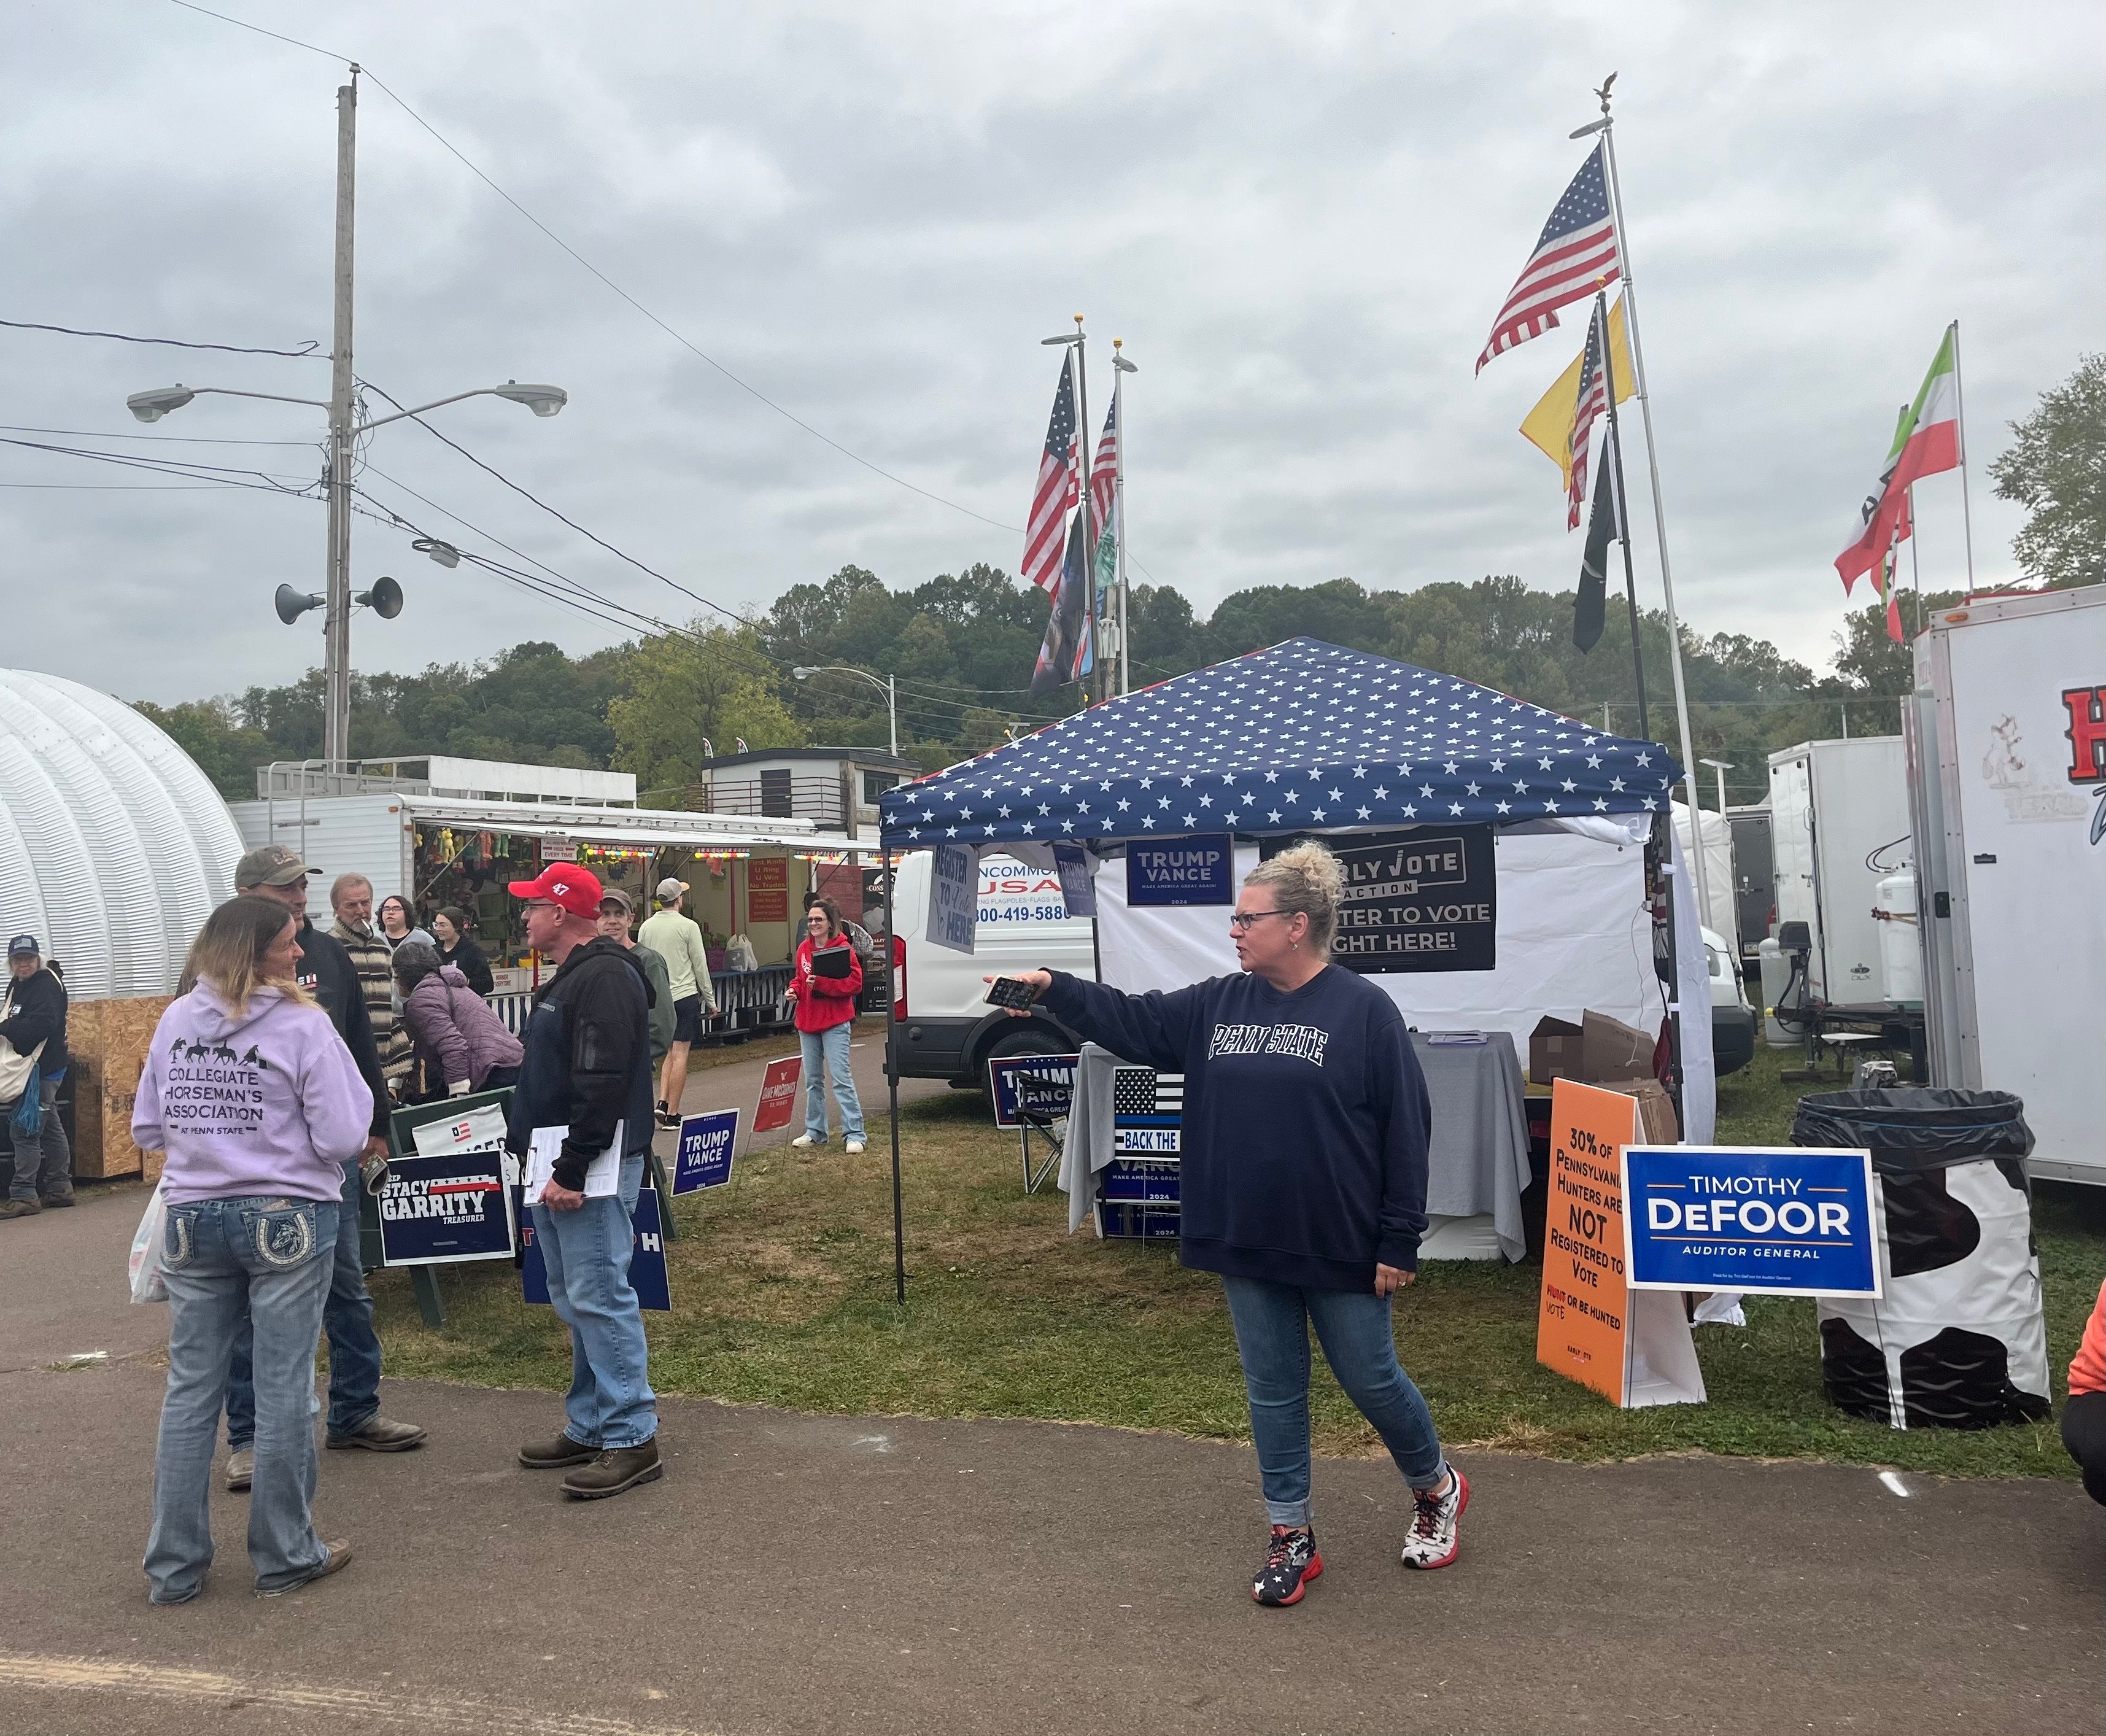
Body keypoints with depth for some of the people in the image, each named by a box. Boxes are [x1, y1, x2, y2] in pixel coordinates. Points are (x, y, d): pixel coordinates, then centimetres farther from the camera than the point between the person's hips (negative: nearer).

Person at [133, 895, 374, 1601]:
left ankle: (173, 1566, 20)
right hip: (288, 1219, -5)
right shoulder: (303, 1023, -13)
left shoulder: (176, 1021, 2)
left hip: (192, 1219, 5)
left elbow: (146, 1128, 8)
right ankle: (284, 1556, 17)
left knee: (190, 1388, 12)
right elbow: (344, 1138, -15)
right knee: (284, 1388, 5)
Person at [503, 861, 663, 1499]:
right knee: (575, 1299, 15)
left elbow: (602, 1083, -23)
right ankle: (590, 1427, 24)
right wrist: (529, 1147, 18)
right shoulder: (569, 978, 20)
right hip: (555, 1163, 11)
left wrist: (572, 1170, -24)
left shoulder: (605, 978, -15)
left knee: (599, 1296, -10)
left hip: (592, 1163, -11)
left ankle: (630, 1439, -4)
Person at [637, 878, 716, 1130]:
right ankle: (672, 1114, -1)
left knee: (669, 1052, 18)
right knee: (680, 1055, -2)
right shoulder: (688, 926, -8)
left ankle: (663, 1101, 5)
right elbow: (700, 965, -5)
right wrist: (710, 1000, 3)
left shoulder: (646, 926, 6)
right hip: (684, 995, -5)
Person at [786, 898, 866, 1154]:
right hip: (808, 1022, 7)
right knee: (813, 1080, 15)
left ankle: (854, 1134, -9)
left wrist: (821, 983, -23)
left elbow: (855, 983, -16)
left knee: (841, 1077, -11)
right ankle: (815, 1131, 25)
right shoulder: (804, 948, 9)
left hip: (835, 1022, -7)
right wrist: (794, 989, 2)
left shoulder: (843, 948, -10)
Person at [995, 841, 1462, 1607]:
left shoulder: (1364, 1012, -12)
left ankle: (1437, 1488, 38)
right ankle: (1292, 1538, 28)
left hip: (1341, 1251, -5)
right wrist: (1051, 988, -11)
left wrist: (1399, 1244, -13)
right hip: (1249, 1250, 5)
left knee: (1370, 1381, 10)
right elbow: (1129, 1021, 3)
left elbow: (1406, 1134, -12)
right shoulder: (1217, 1006, 4)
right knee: (1273, 1390, 13)